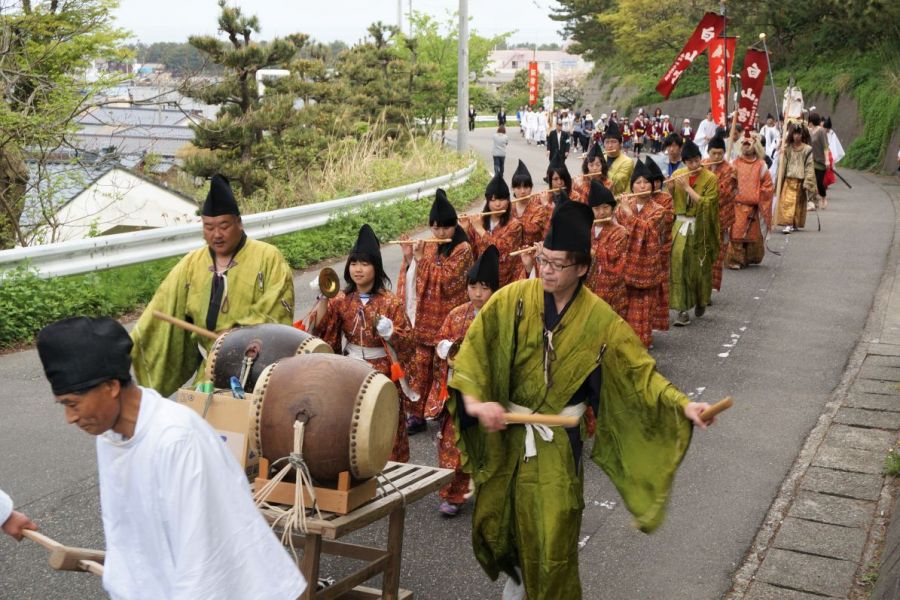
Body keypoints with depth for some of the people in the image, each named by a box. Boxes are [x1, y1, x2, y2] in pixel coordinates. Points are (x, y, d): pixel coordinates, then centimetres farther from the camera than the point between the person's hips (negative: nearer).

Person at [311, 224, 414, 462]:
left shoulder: (390, 301, -6)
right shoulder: (341, 299, 4)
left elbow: (409, 340, -6)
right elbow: (319, 330, -5)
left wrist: (390, 331, -24)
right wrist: (323, 298, -13)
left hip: (382, 374, -3)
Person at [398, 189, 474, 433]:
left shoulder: (463, 249, -10)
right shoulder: (430, 247, 9)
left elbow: (446, 279, -20)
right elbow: (414, 279, 12)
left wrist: (421, 259, -19)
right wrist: (409, 257, -4)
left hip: (448, 319, -5)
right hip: (425, 317, 5)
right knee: (420, 366, 7)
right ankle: (416, 414, 14)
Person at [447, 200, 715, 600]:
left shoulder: (599, 319, -8)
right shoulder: (512, 300, -11)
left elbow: (639, 371, -7)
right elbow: (474, 351, -15)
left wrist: (682, 404, -20)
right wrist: (474, 401, -30)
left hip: (558, 443, -1)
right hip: (505, 435, 1)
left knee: (552, 534, 3)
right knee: (501, 519, 16)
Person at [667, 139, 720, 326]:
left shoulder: (710, 178, -6)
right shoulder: (677, 174, 5)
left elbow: (706, 204, -17)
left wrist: (687, 187, -20)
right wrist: (669, 187, -12)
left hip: (700, 227, -2)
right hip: (681, 224, 2)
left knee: (700, 266, 8)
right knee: (678, 263, -13)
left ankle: (701, 301, 35)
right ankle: (682, 309, -10)